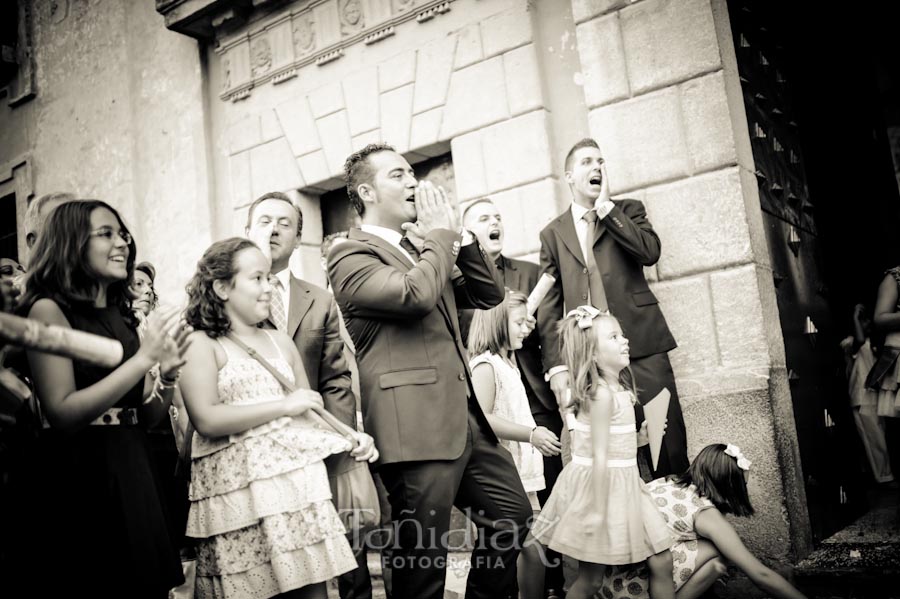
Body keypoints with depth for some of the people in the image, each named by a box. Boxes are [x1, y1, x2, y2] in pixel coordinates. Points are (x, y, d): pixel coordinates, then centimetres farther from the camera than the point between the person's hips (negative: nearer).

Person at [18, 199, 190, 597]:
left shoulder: (123, 318, 11)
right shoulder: (49, 309, -8)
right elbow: (62, 414, -18)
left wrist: (168, 374, -7)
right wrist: (143, 359, -19)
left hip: (133, 473, 7)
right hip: (79, 476, -7)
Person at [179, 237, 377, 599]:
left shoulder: (280, 341, 16)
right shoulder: (201, 345, -1)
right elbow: (207, 420, -14)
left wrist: (350, 438, 2)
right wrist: (283, 406, -12)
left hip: (298, 479, 5)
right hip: (239, 491, -4)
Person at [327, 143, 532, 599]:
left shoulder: (423, 248, 21)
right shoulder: (350, 255, -6)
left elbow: (489, 294, 17)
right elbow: (414, 293, -24)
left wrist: (459, 234, 7)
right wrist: (442, 232, -8)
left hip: (465, 419, 9)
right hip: (415, 428, -8)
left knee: (513, 516, 16)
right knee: (423, 559, 1)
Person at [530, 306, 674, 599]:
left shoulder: (619, 388, 9)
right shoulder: (601, 393, -20)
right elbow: (599, 456, -22)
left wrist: (641, 437, 10)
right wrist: (598, 511, -21)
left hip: (622, 484, 9)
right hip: (600, 486, -9)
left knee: (661, 562, 8)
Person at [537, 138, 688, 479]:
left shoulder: (628, 211, 13)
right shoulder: (553, 233, 12)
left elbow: (650, 252, -9)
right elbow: (549, 306, 7)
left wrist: (606, 208, -5)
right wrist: (555, 366, -1)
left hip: (641, 347, 0)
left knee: (668, 447, -2)